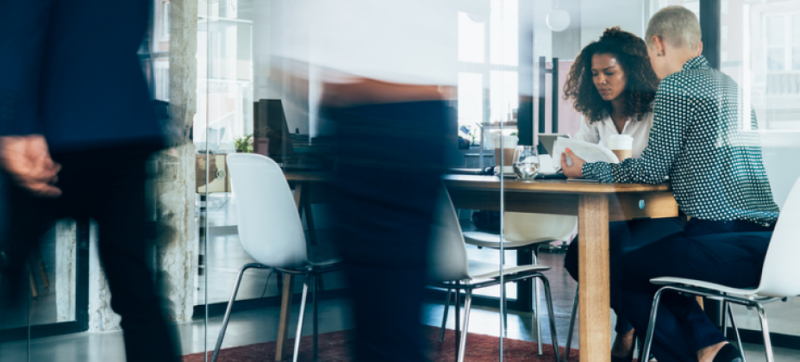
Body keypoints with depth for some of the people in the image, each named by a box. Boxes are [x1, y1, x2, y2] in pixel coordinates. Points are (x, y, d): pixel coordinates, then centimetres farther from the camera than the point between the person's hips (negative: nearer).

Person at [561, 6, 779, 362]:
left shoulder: (674, 86, -6)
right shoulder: (731, 86, 21)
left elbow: (652, 170, -5)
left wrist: (587, 169, 11)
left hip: (725, 244, -9)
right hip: (764, 242, 9)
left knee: (617, 275, 10)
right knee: (651, 260, 29)